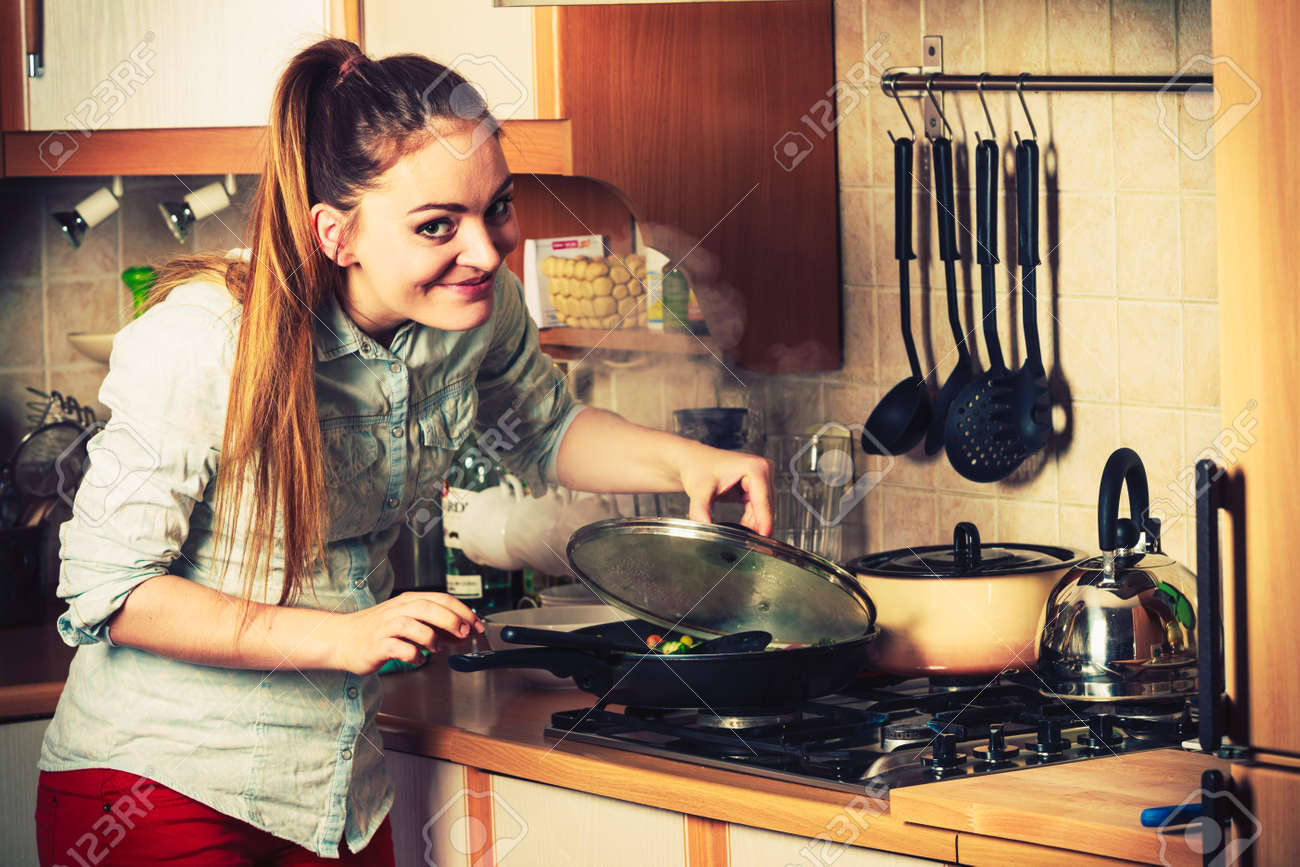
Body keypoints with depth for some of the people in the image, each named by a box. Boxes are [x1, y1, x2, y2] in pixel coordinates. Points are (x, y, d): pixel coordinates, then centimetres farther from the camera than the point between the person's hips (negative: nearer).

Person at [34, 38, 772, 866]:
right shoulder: (204, 342, -25)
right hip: (157, 788, -5)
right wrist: (342, 637, -27)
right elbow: (105, 589, -21)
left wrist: (686, 462, -4)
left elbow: (545, 429, 15)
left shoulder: (481, 312, -7)